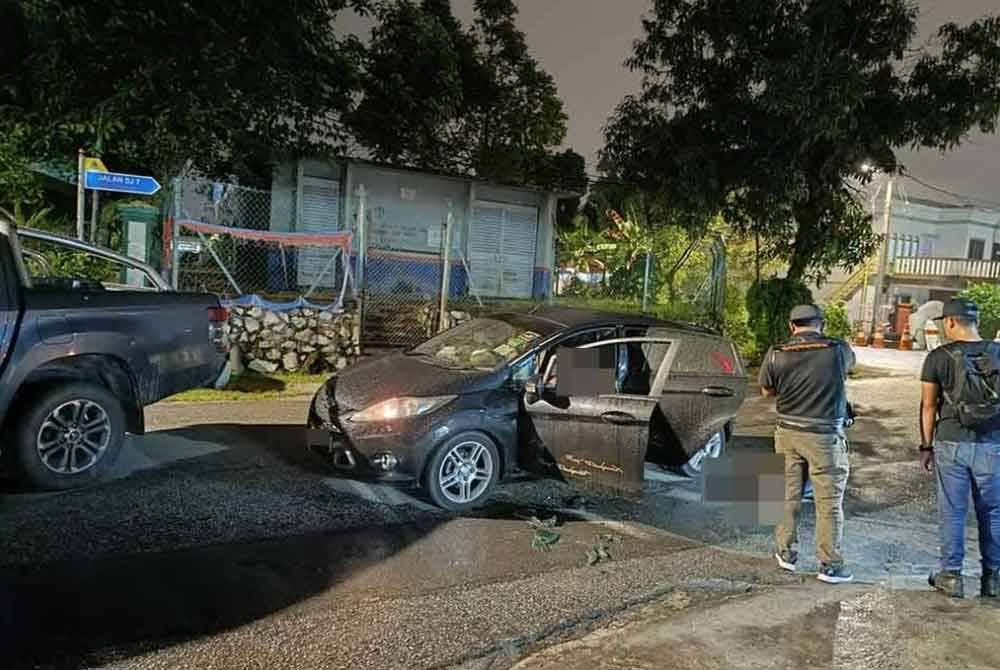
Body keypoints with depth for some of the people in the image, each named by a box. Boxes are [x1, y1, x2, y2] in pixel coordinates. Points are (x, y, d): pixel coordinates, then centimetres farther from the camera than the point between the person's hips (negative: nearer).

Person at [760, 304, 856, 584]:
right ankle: (830, 566, 14)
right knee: (829, 503, 7)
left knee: (789, 497, 15)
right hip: (825, 437, -2)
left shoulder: (776, 354, -6)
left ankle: (786, 553, 27)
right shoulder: (838, 350, -10)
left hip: (788, 434, 3)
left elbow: (766, 390, 7)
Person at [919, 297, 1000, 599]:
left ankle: (951, 575, 15)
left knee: (952, 511, 7)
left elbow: (928, 406, -2)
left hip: (952, 443, -2)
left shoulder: (939, 357, -6)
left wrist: (926, 446, 7)